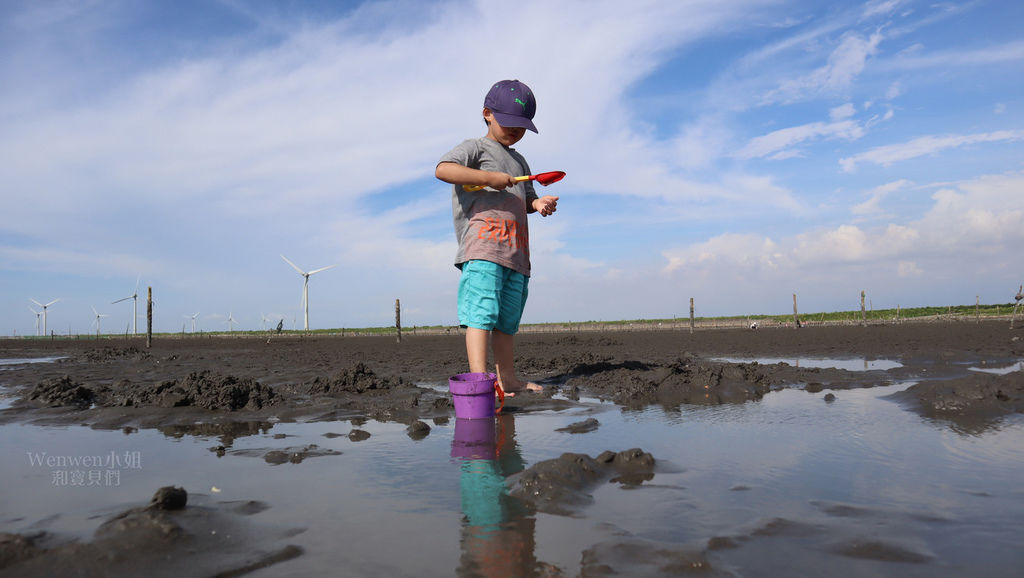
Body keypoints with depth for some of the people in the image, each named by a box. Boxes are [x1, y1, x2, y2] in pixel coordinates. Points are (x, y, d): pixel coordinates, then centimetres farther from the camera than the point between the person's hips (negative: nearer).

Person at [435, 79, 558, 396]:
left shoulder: (519, 160, 30)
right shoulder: (475, 148, 6)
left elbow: (524, 196, 32)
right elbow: (443, 169, -12)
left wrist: (538, 202, 8)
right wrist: (489, 177, -17)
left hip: (516, 251, 8)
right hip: (482, 244, -8)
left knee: (507, 321, 11)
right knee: (481, 315, -18)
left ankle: (507, 379, 19)